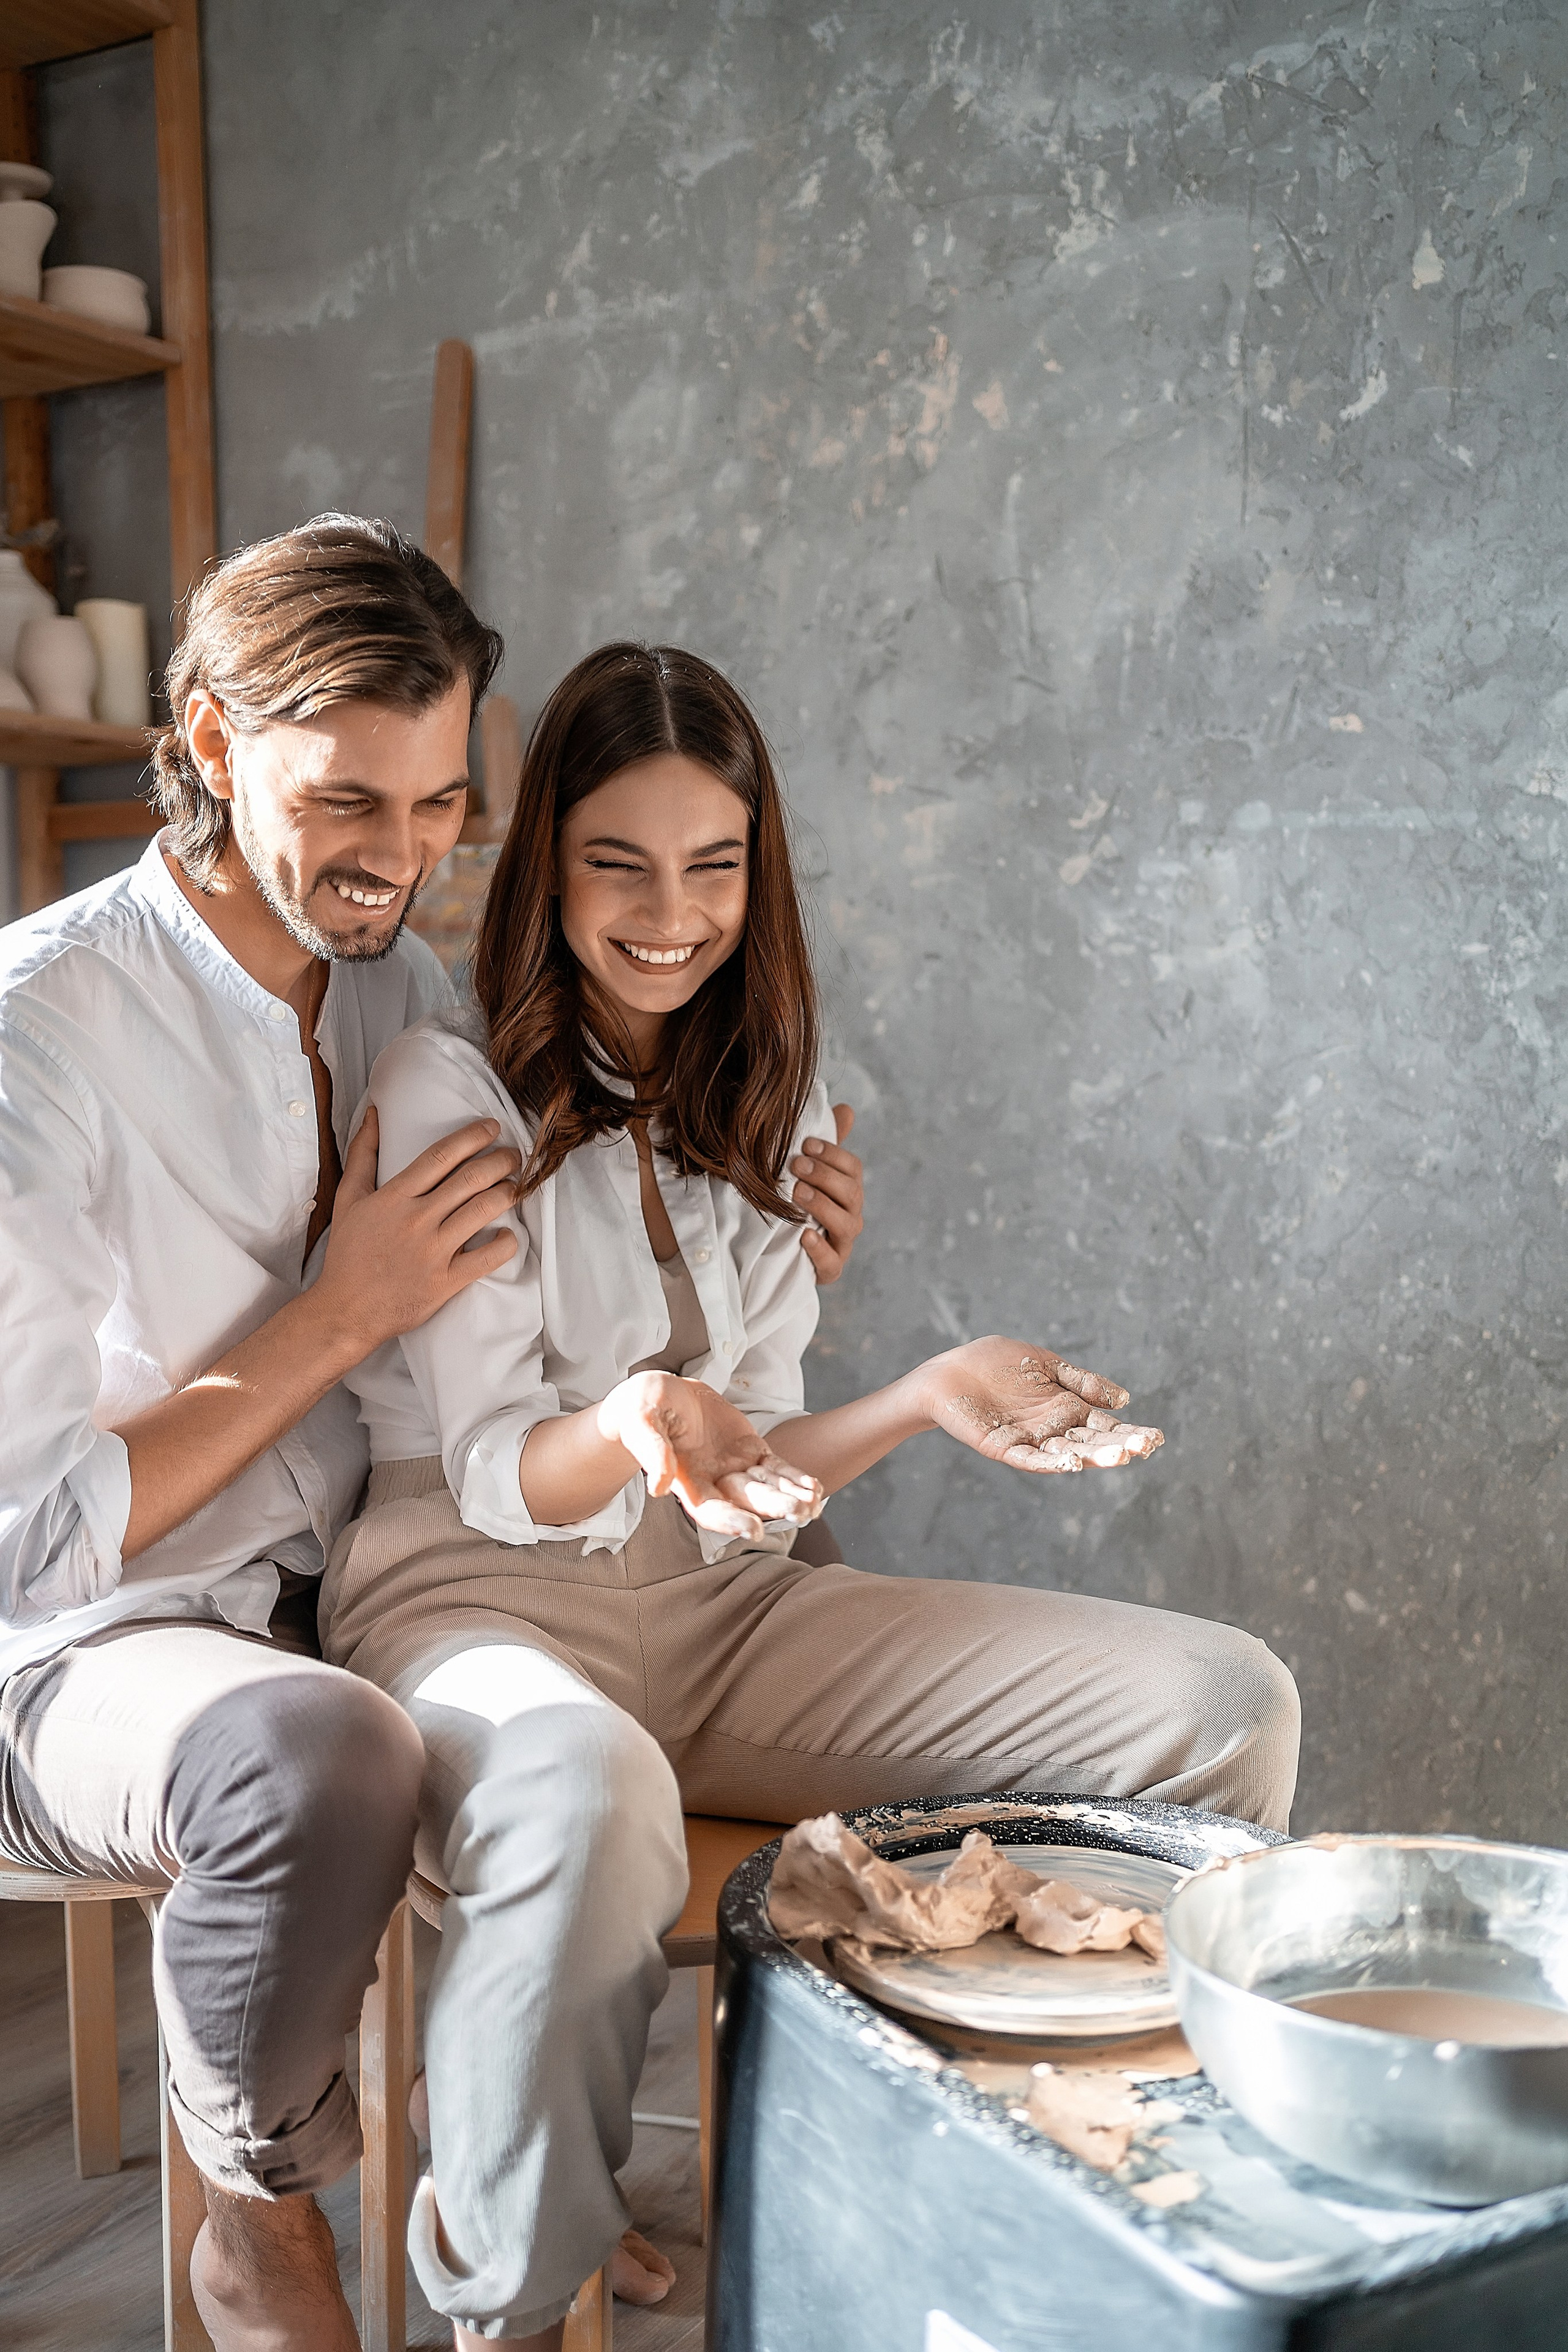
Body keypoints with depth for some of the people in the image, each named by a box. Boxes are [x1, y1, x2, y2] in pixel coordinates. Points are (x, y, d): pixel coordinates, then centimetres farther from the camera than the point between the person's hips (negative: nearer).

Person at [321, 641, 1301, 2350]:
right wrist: (638, 1426, -32)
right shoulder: (452, 1086, -6)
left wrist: (924, 1398, -10)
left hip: (719, 1610, 5)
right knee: (591, 1799, -43)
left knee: (1228, 1704, -11)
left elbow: (745, 1484, 9)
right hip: (475, 1594, -5)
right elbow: (498, 1483, -10)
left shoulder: (766, 1099, 11)